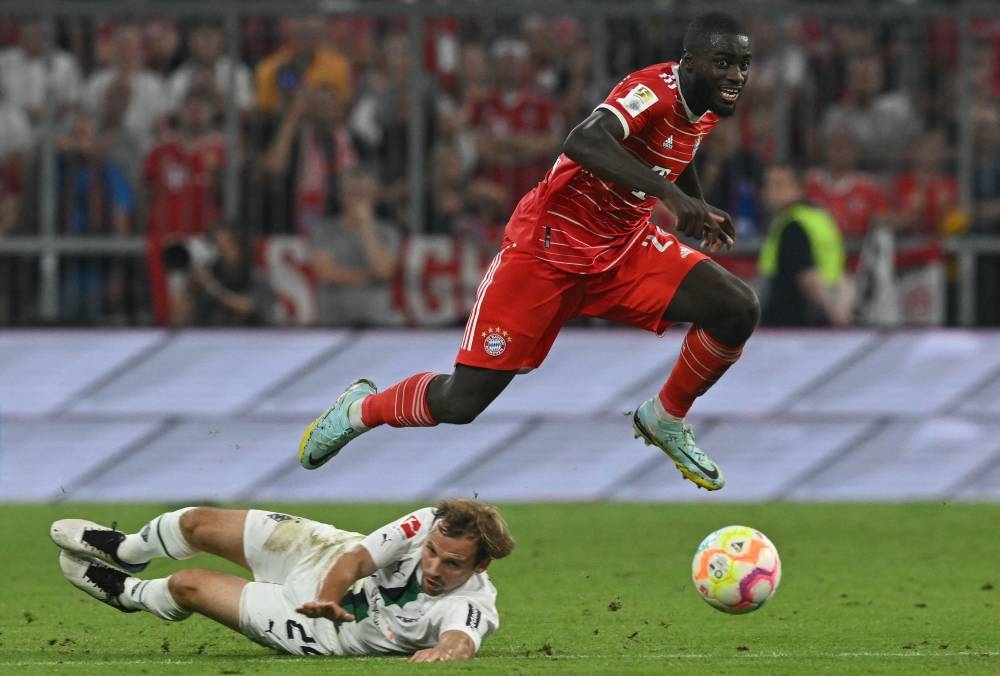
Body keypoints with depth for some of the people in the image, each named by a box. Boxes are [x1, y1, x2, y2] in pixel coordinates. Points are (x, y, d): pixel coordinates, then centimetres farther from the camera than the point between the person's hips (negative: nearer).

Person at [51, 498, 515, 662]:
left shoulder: (468, 608, -37)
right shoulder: (428, 524, -25)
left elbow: (460, 641, -59)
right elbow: (356, 557, -16)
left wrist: (443, 652, -80)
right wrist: (329, 597, -30)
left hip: (322, 631, -3)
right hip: (329, 562, 3)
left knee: (189, 586, 3)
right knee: (197, 524, 12)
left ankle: (127, 594, 43)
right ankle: (123, 551, 51)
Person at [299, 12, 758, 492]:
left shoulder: (706, 110, 2)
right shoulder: (655, 89, -24)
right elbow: (584, 142, -47)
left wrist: (699, 212, 28)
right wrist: (670, 193, -53)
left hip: (623, 249, 7)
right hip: (548, 248, -7)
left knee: (738, 309, -14)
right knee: (462, 401, -6)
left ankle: (666, 420, 10)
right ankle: (360, 409, 26)